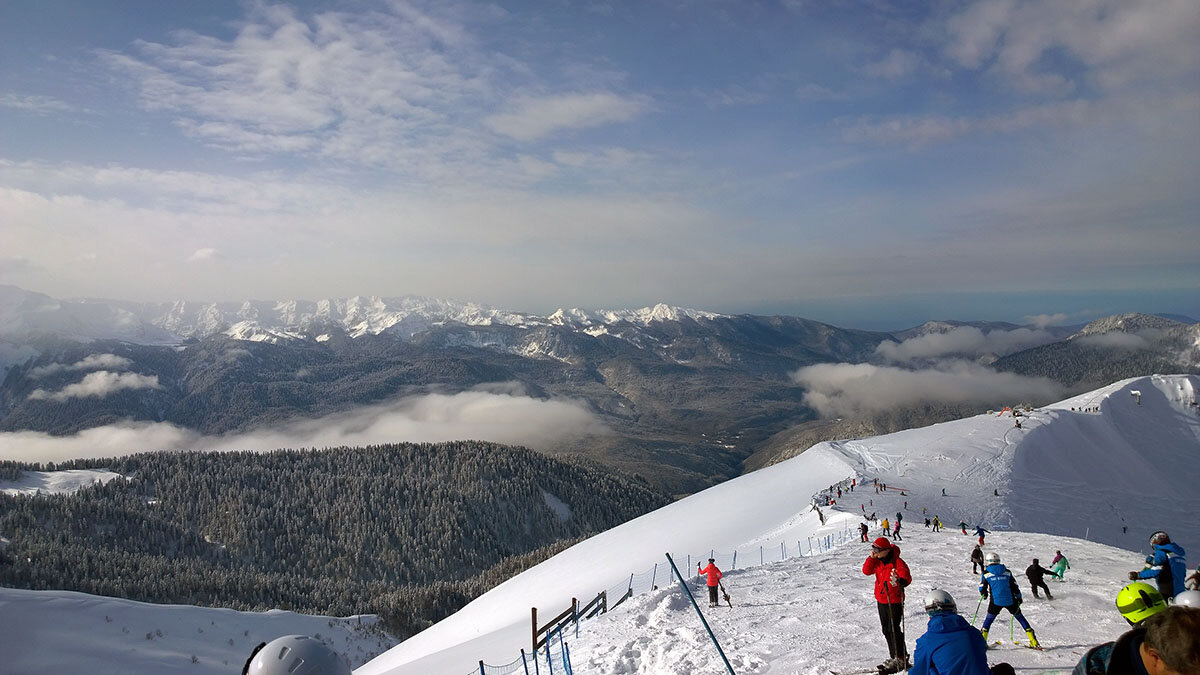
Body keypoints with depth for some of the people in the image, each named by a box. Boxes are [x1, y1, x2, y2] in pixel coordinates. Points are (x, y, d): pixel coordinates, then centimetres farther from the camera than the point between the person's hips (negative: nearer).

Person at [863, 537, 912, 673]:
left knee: (893, 629, -6)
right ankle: (894, 657, 26)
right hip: (881, 600, 7)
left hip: (895, 601, -7)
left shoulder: (897, 562, -17)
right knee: (886, 630, 14)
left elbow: (907, 576, -23)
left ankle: (901, 658, 6)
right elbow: (866, 571, -2)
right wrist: (872, 557, -12)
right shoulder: (877, 561, 2)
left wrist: (903, 581, -46)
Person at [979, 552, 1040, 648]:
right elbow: (1014, 586, 9)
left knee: (989, 618, 13)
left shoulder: (986, 573, 0)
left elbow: (982, 588, 4)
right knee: (1020, 617, 16)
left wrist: (984, 595, 25)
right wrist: (1019, 597, 22)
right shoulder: (1007, 571, 6)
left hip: (995, 601, -2)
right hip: (1010, 600, 2)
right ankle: (1033, 642, 15)